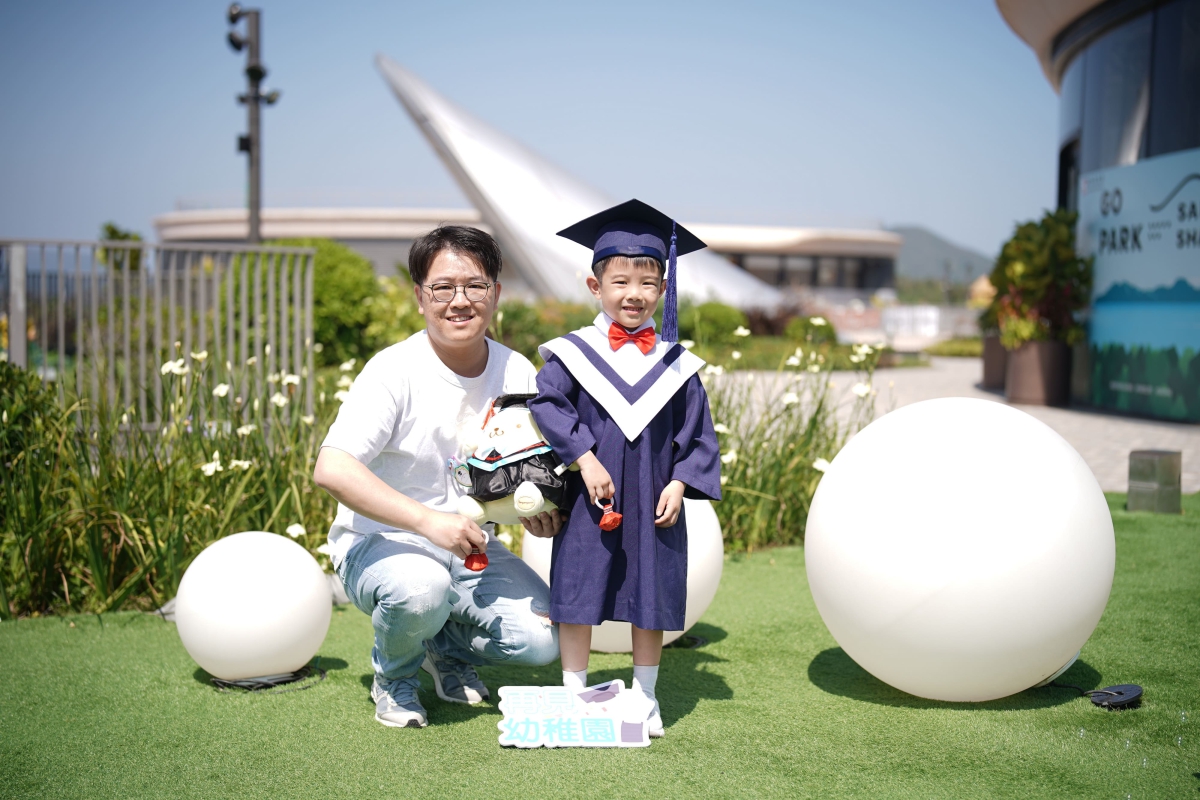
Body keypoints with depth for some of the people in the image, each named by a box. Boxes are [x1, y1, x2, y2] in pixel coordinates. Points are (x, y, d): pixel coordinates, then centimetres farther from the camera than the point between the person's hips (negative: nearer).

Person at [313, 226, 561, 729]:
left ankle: (451, 648, 20)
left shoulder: (517, 373, -3)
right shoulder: (395, 371, -18)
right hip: (380, 540, -4)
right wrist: (428, 521, -36)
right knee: (421, 589, -38)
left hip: (471, 546, 5)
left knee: (543, 639, -15)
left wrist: (537, 509, -14)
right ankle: (394, 675, -1)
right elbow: (331, 470, -28)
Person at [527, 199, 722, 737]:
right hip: (587, 504, -1)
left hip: (654, 506, 2)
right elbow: (547, 404, -10)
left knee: (652, 599, 9)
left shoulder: (676, 364, 4)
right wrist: (585, 460, -19)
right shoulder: (573, 353, -2)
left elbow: (697, 435, 7)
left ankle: (644, 696, 25)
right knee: (578, 595, 4)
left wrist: (679, 484, -5)